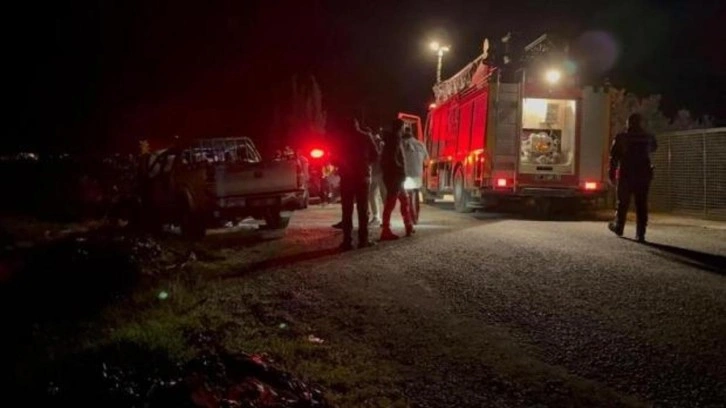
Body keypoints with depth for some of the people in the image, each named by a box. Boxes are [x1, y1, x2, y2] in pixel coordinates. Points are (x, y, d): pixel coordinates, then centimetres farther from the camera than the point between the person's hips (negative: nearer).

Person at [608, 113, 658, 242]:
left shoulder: (621, 137, -5)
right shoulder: (648, 138, 4)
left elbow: (613, 157, -5)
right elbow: (653, 148, 28)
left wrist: (612, 175, 2)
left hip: (626, 175, -2)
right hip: (643, 175, 2)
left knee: (623, 203, 11)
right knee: (641, 205, 2)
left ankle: (618, 227, 25)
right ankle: (640, 234, -2)